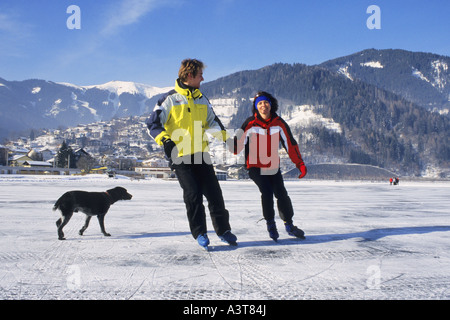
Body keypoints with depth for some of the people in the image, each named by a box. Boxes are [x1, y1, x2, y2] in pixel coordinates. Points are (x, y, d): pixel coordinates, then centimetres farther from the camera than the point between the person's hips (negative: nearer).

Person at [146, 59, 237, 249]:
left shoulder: (202, 99, 13)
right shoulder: (170, 99, -4)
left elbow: (212, 121, 23)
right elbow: (153, 123, -6)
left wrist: (226, 137, 10)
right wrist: (165, 140, -22)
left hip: (201, 154, 5)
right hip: (180, 156, -4)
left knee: (214, 192, 2)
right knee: (193, 195, -4)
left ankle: (223, 229, 15)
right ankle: (199, 233, 11)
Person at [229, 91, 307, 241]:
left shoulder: (279, 123, -2)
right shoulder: (250, 124, -9)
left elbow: (290, 144, 2)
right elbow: (238, 145, -11)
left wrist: (300, 164, 0)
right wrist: (229, 142, -33)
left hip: (273, 167, 3)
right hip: (255, 167, -3)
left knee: (282, 194, -2)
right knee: (267, 192, -19)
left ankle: (289, 225, 19)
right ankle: (270, 223, 4)